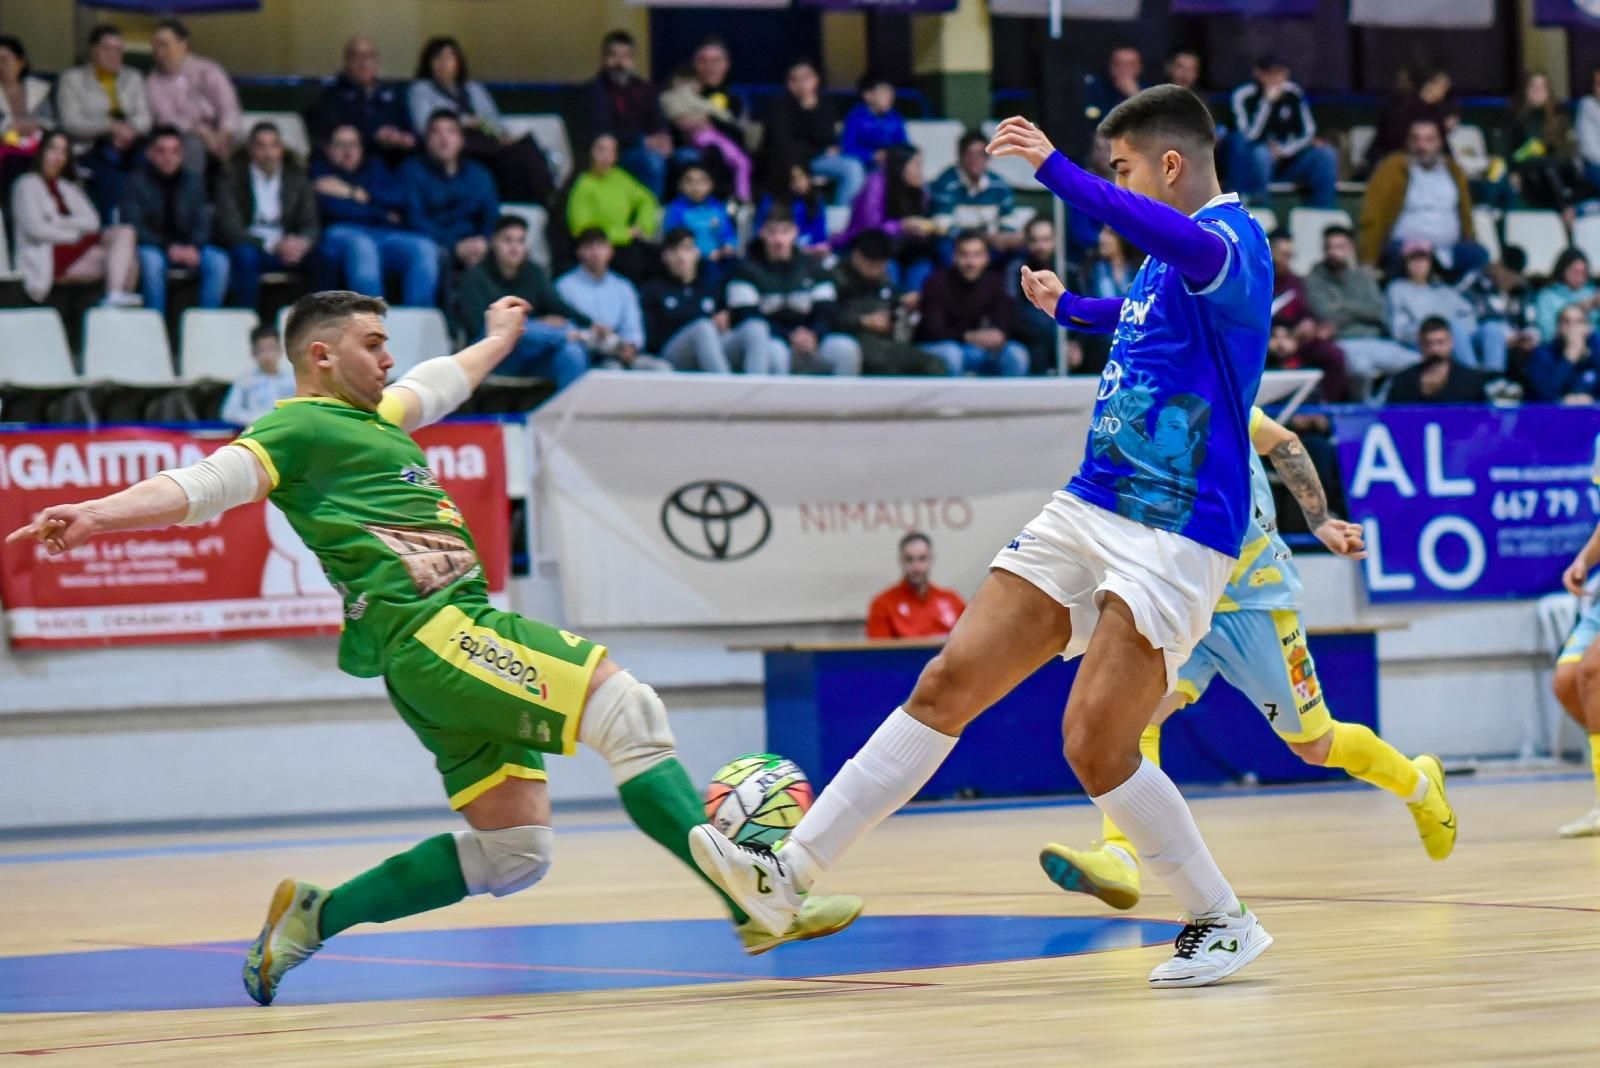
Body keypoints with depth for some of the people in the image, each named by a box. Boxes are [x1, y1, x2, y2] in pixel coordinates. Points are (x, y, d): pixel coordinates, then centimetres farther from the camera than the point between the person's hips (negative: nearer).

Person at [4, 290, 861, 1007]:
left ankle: (314, 916, 9)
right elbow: (204, 485, -13)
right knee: (625, 703, -22)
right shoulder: (300, 428, 0)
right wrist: (98, 515, -30)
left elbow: (438, 385, 47)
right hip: (428, 631, -10)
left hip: (458, 636, 10)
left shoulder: (372, 417, 27)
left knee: (512, 854, 4)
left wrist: (498, 338, 65)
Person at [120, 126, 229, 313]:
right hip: (151, 247, -3)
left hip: (188, 247, 3)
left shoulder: (193, 182, 9)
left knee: (219, 261, -26)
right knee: (152, 260, -38)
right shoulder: (137, 182, -1)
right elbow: (133, 226, -8)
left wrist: (193, 247, -17)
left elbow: (203, 222, 5)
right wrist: (168, 247, -20)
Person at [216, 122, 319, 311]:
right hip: (251, 246, -2)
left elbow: (311, 224, 7)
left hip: (288, 248, 2)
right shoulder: (232, 182, 4)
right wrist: (271, 246, -22)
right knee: (245, 255, -38)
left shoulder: (297, 180, 14)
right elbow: (229, 228, -8)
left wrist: (303, 242, -19)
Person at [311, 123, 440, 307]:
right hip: (342, 232, -4)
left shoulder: (374, 166, 30)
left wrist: (354, 193, 2)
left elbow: (400, 197, 11)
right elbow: (332, 206, -2)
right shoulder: (319, 170, 17)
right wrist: (383, 214, 6)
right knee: (361, 247, -41)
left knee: (425, 247, -28)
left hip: (386, 233, 4)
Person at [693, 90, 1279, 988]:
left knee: (1095, 745, -14)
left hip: (1176, 538, -9)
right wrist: (1068, 308, 53)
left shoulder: (1231, 237, -13)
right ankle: (791, 874, 1)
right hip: (1089, 512, 9)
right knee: (948, 686, 1)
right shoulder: (1168, 262, 15)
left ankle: (1223, 922, 6)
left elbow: (1192, 247, -40)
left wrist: (1056, 169, -45)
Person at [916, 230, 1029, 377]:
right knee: (949, 353, -38)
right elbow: (934, 331, -23)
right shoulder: (937, 282, -16)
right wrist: (970, 337, -39)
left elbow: (1002, 327, -9)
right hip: (936, 347, -4)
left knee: (1016, 354, -18)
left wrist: (997, 339, -35)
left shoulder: (994, 283, -5)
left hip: (973, 350, 4)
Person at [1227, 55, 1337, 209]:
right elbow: (1251, 136, -25)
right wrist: (1268, 102, -31)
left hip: (1286, 160, 4)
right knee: (1261, 153, -37)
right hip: (1254, 165, -4)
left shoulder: (1293, 93, -2)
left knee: (1325, 155, -17)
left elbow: (1308, 133, 2)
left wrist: (1285, 151, -15)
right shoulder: (1244, 96, -14)